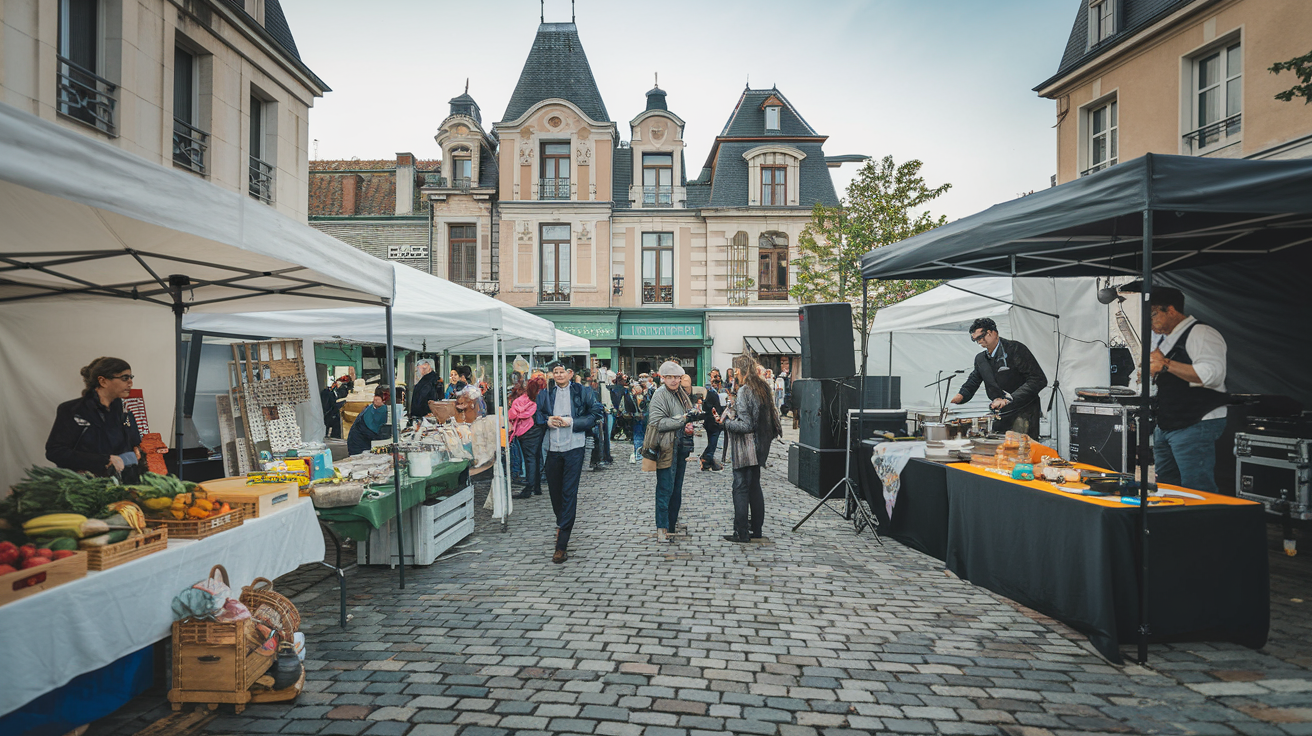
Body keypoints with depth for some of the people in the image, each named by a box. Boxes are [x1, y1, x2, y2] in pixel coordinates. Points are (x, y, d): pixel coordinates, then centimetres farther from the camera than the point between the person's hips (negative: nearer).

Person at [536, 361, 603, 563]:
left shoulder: (583, 392, 2)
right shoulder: (545, 394, 11)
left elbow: (596, 414, -1)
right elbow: (536, 416, 17)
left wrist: (571, 422, -11)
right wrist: (547, 421, -5)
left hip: (574, 447, -3)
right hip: (552, 448, 4)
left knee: (569, 492, -7)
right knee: (554, 490, 13)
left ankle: (562, 544, -6)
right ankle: (562, 524, 42)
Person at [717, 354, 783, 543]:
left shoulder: (744, 392, -17)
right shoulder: (763, 389, 9)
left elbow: (745, 425, -21)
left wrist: (725, 421, -7)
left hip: (745, 448, -9)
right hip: (759, 447, 9)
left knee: (740, 488, -2)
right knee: (754, 487, 15)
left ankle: (742, 533, 2)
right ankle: (757, 529, 22)